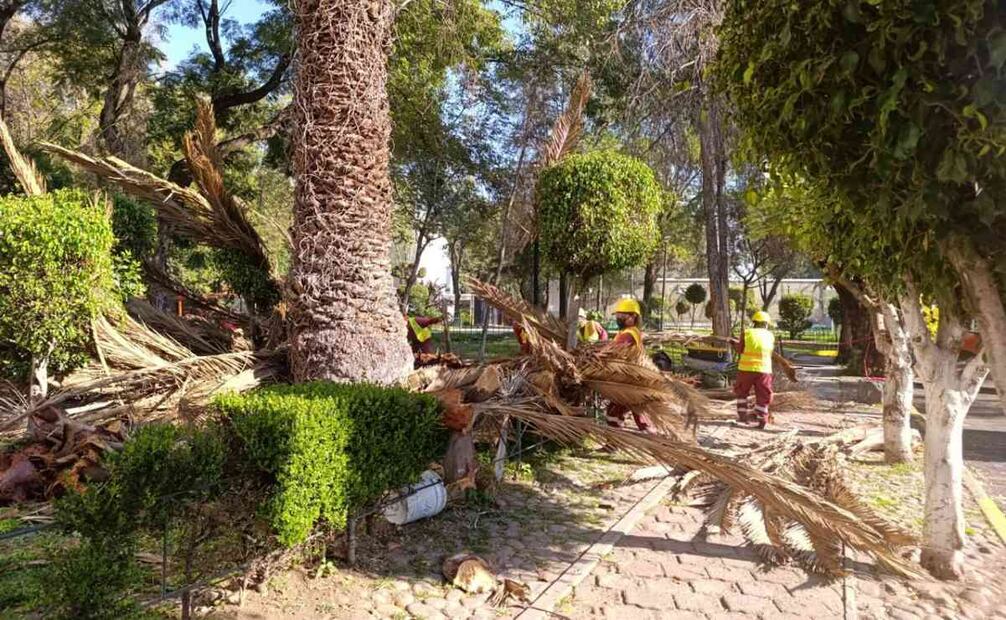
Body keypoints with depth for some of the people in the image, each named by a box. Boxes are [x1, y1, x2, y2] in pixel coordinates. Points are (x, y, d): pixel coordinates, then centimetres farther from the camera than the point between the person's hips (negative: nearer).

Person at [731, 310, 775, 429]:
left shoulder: (746, 333, 0)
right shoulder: (770, 336, 6)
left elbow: (740, 349, -1)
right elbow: (770, 352, 13)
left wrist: (734, 342, 17)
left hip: (746, 368, -1)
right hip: (763, 369, 1)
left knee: (741, 392, 18)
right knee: (763, 396, 7)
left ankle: (742, 415, 16)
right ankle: (761, 420, 3)